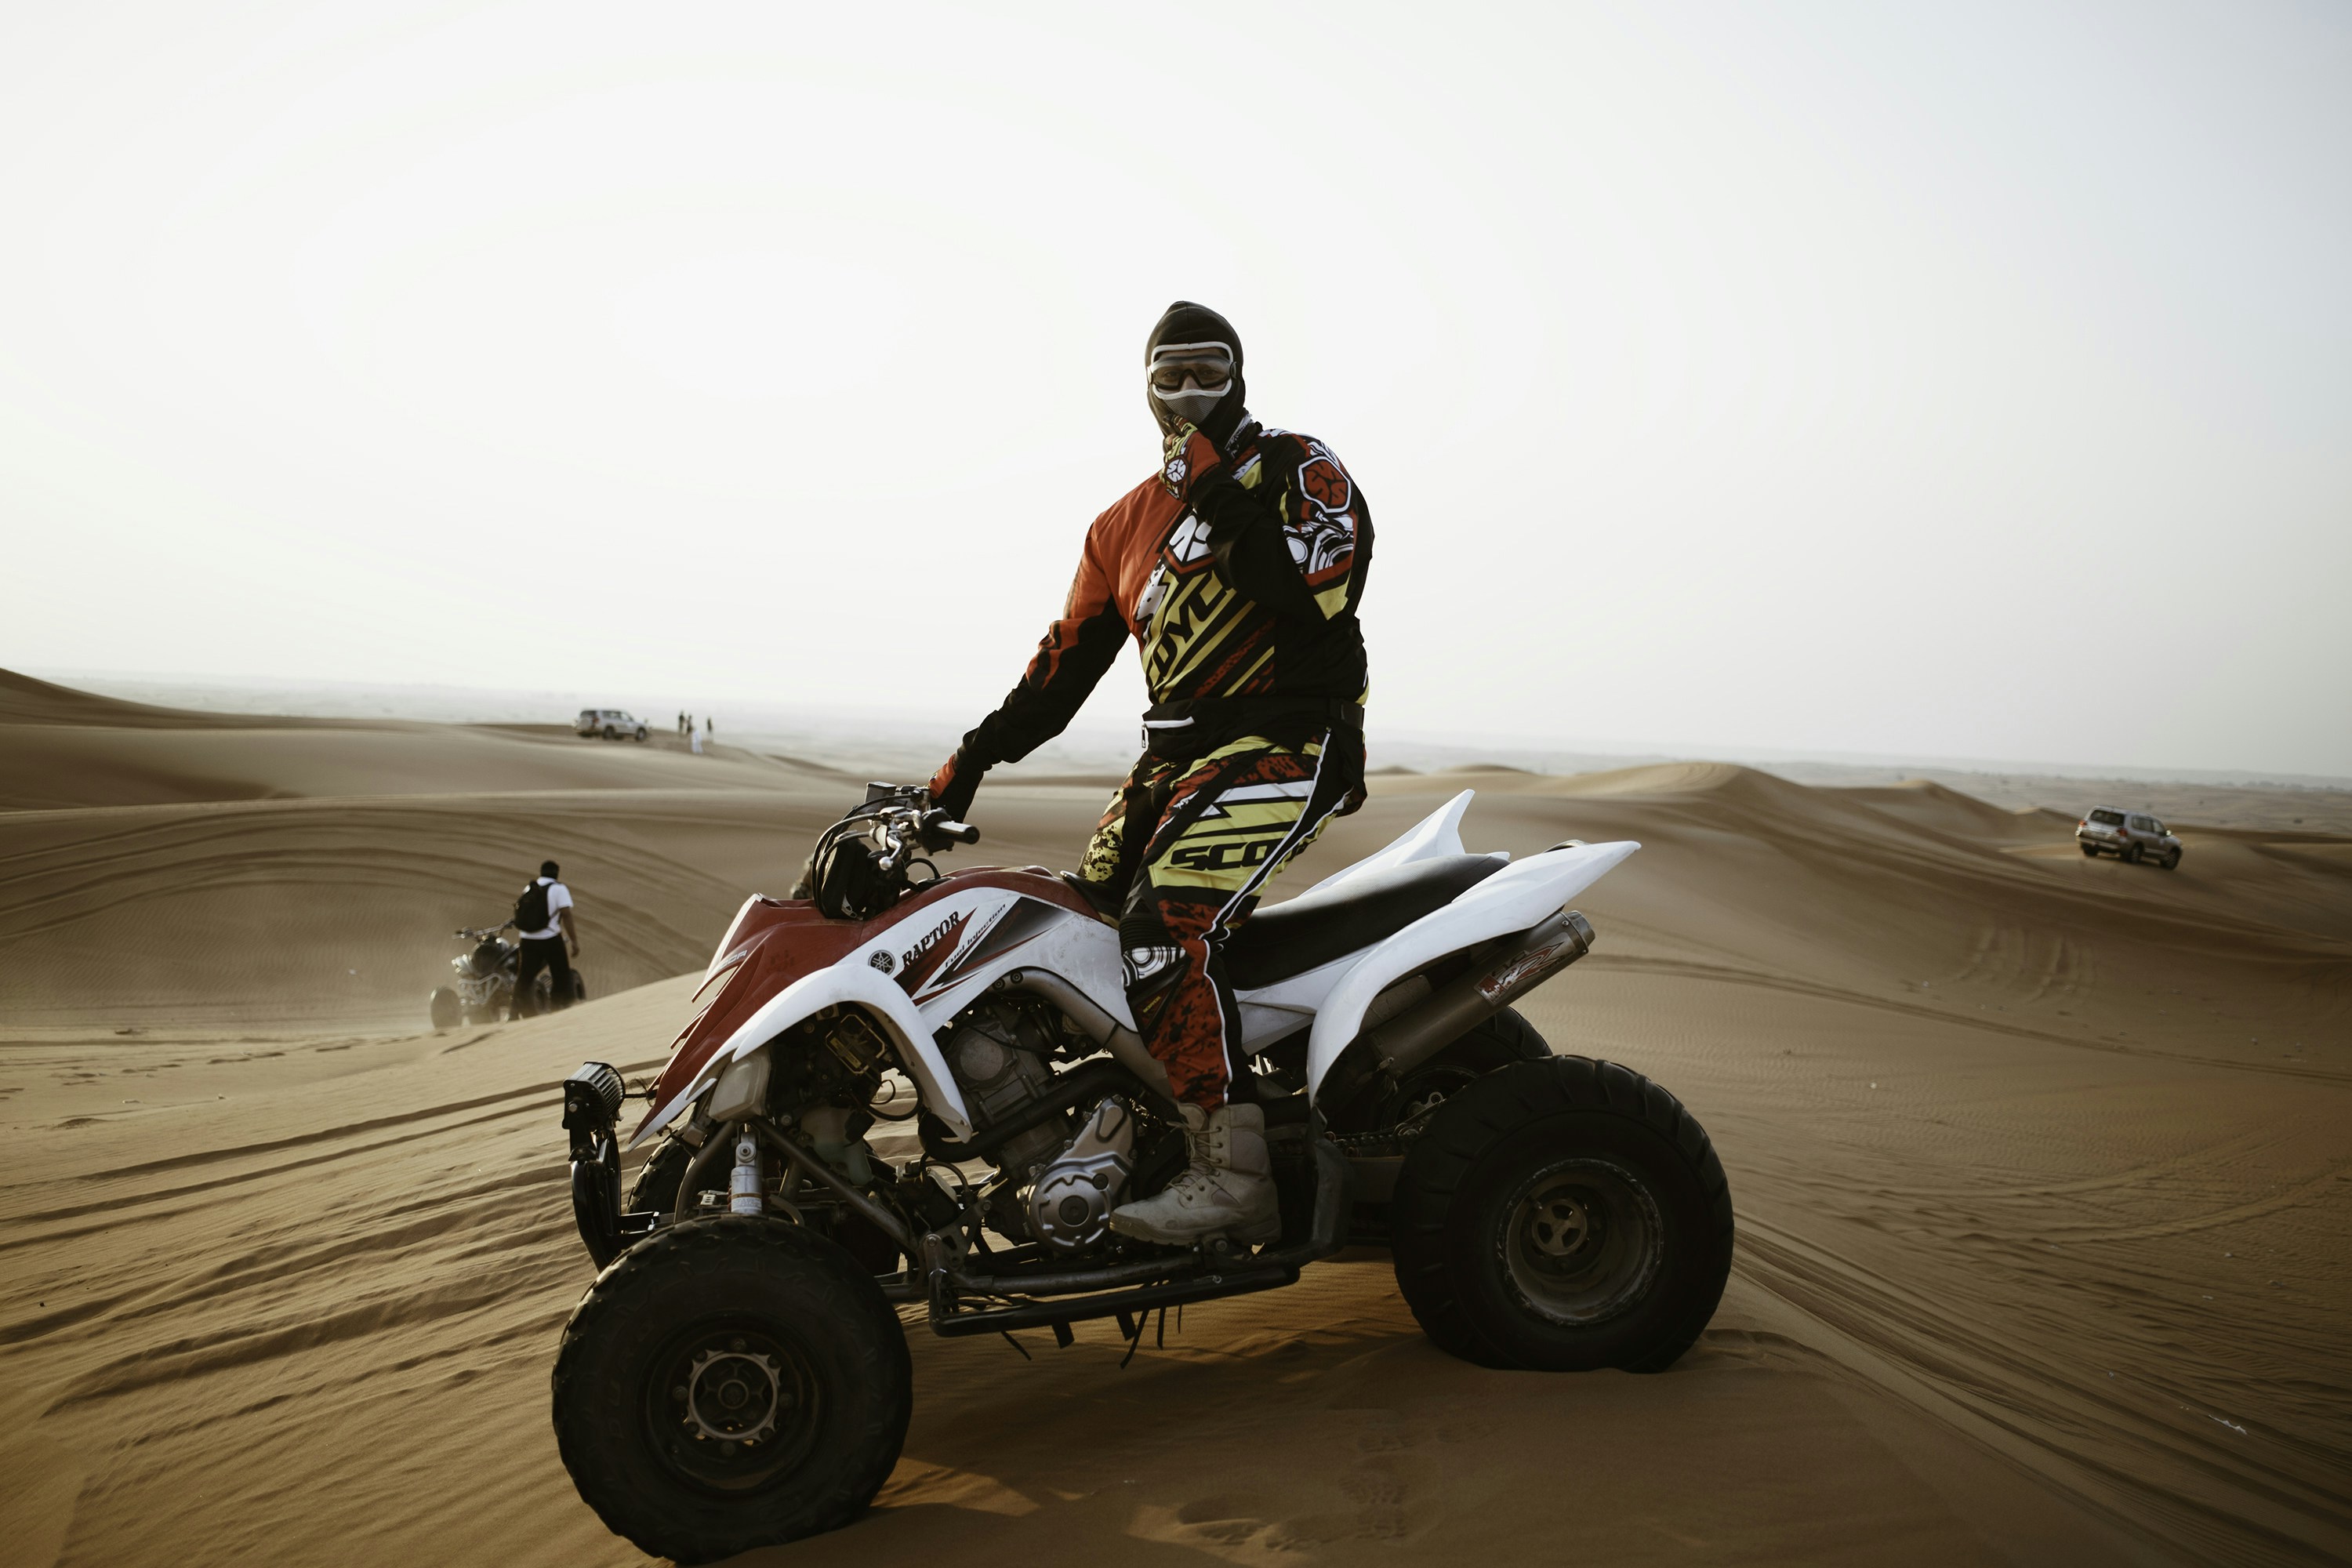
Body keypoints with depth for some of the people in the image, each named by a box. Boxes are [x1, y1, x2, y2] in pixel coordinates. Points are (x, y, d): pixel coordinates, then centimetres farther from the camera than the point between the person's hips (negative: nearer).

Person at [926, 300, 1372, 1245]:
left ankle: (1232, 1174, -26)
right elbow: (1068, 661, 18)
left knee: (1168, 920, -26)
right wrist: (973, 758, 11)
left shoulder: (1297, 466, 0)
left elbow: (1321, 595, -18)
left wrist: (1227, 498, -19)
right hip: (1178, 750, 8)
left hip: (1290, 737, -8)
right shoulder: (1123, 526, 19)